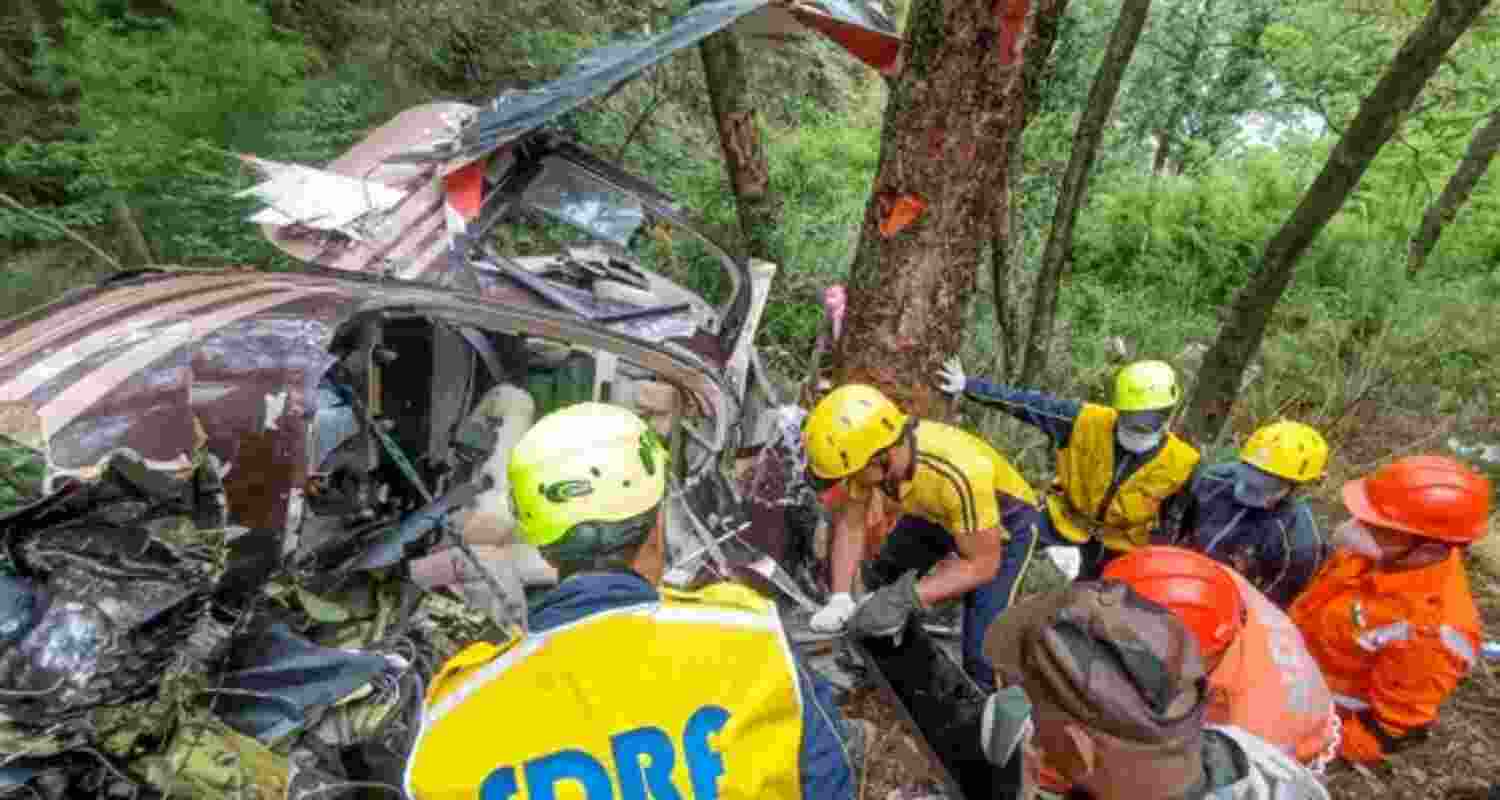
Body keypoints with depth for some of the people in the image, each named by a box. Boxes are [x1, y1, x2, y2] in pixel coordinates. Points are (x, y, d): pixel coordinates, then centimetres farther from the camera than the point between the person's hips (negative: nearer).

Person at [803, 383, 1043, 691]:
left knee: (981, 647, -13)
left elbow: (982, 564, -33)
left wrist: (910, 596, -42)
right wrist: (840, 598, -27)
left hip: (1005, 521, -5)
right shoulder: (870, 451, -28)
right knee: (878, 579, 13)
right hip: (935, 512, 6)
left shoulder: (959, 474, -44)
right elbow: (851, 524, -17)